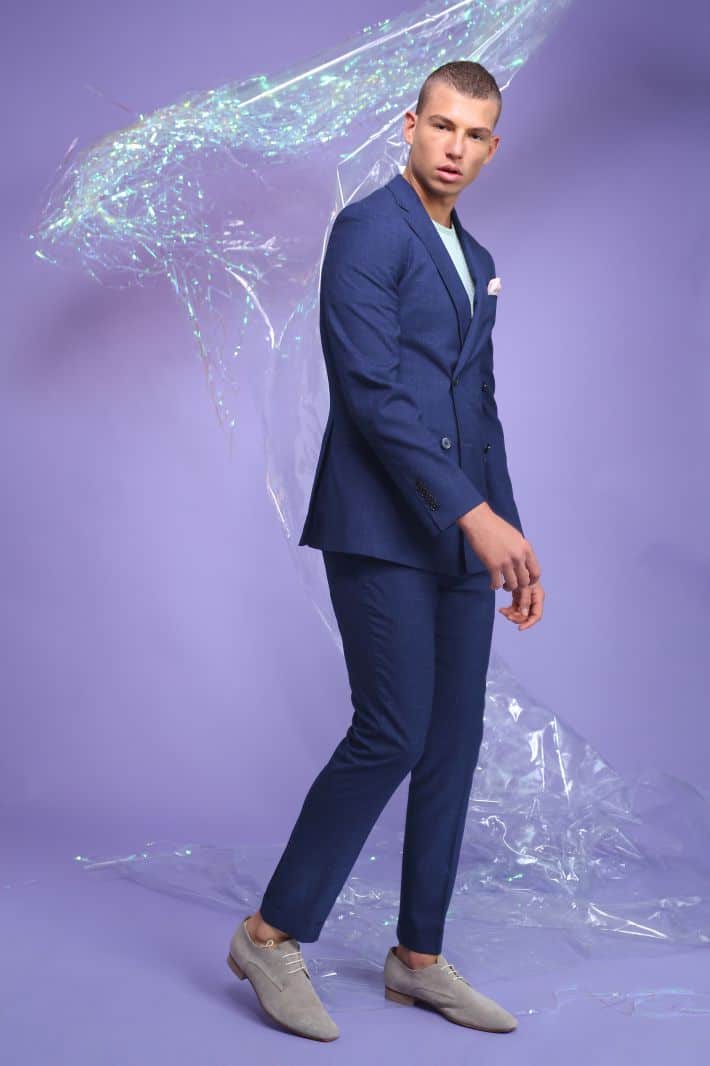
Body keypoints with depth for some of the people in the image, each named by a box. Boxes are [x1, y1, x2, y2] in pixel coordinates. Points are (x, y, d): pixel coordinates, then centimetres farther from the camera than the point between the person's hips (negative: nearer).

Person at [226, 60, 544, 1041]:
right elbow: (372, 391, -17)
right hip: (381, 529, -8)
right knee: (391, 735, -11)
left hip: (460, 535, 8)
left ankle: (419, 956, 18)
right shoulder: (367, 231, -7)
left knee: (455, 743, 7)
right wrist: (478, 515, -21)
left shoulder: (475, 262, 20)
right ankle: (274, 933, 5)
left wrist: (512, 540, 16)